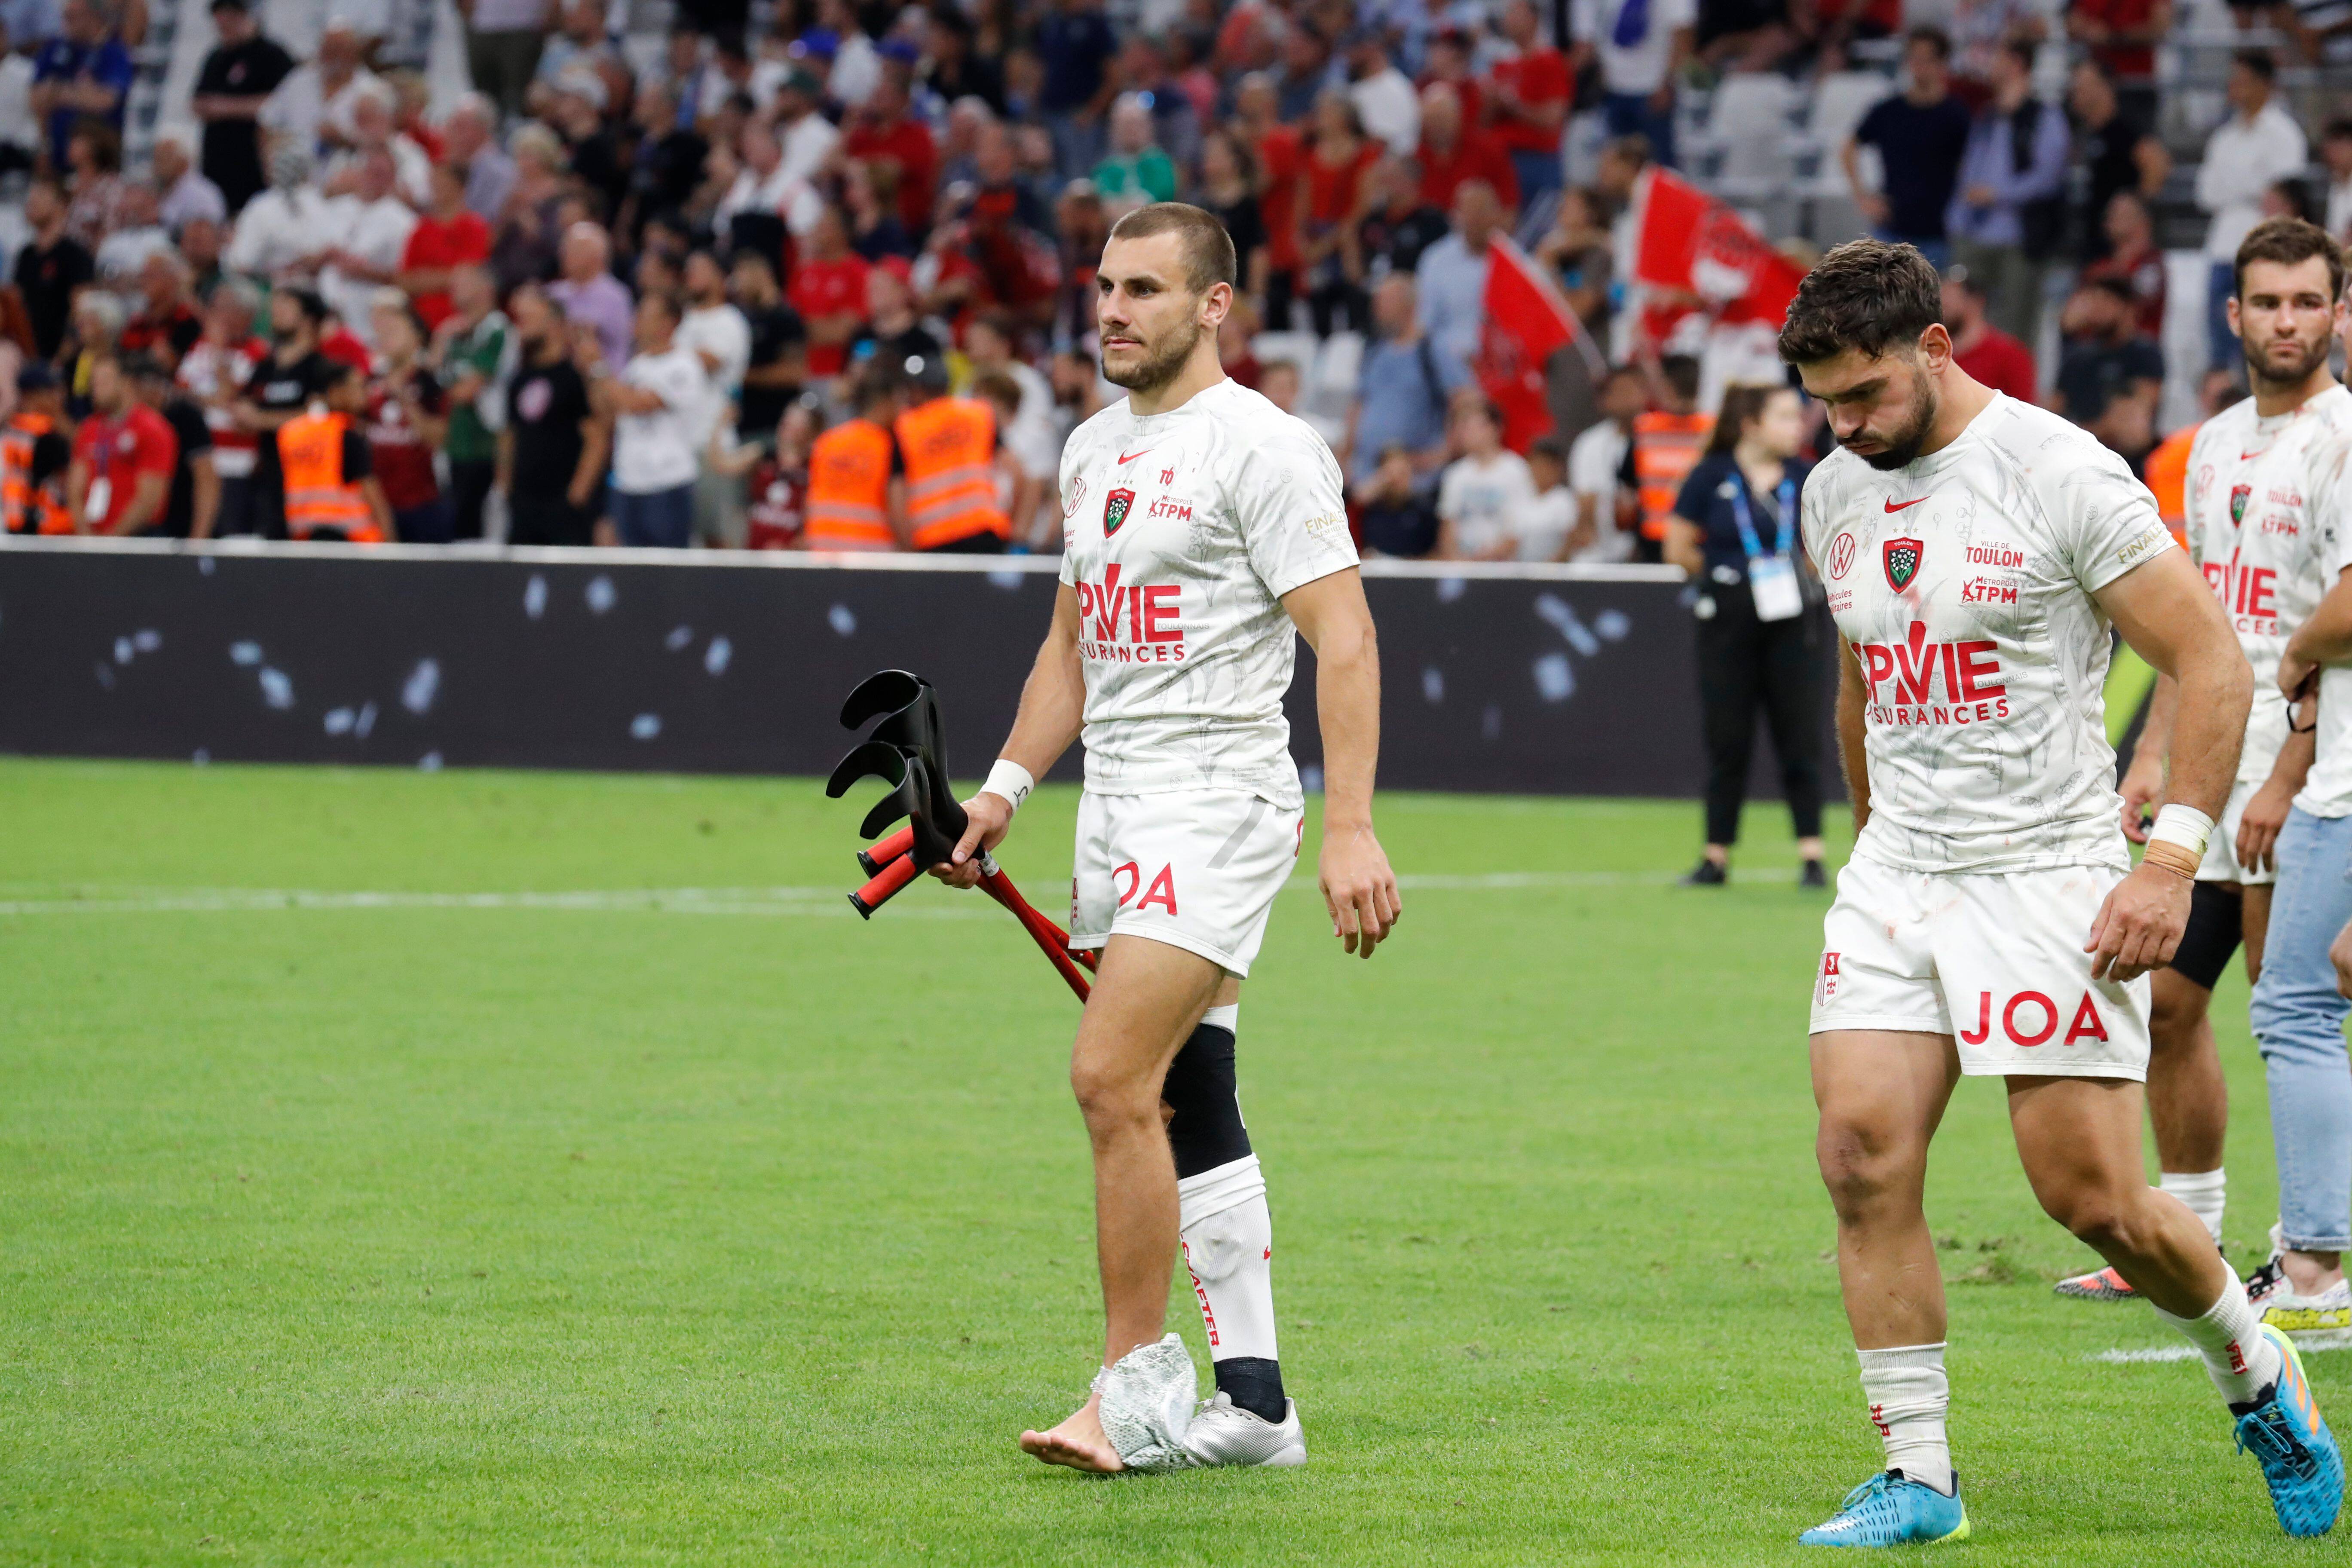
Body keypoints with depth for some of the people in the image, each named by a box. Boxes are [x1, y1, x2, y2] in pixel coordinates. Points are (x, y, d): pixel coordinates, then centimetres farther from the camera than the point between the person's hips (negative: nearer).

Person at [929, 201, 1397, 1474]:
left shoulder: (1263, 449, -10)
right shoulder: (1094, 450, 15)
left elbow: (1344, 639, -15)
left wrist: (1350, 829, -21)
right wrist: (1005, 786, 16)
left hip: (1217, 798, -8)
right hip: (1116, 801, 9)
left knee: (1112, 1077, -17)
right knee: (1186, 1108, 8)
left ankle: (1135, 1385, -12)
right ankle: (1254, 1401, 12)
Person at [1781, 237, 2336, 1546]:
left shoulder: (2062, 475, -12)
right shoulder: (1837, 495, 8)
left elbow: (2215, 665, -12)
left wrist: (2172, 864, -18)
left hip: (2047, 874, -6)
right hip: (1896, 877, 6)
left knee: (2093, 1195, -6)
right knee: (1862, 1157, -9)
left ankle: (2258, 1375, 22)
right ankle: (1919, 1478, -1)